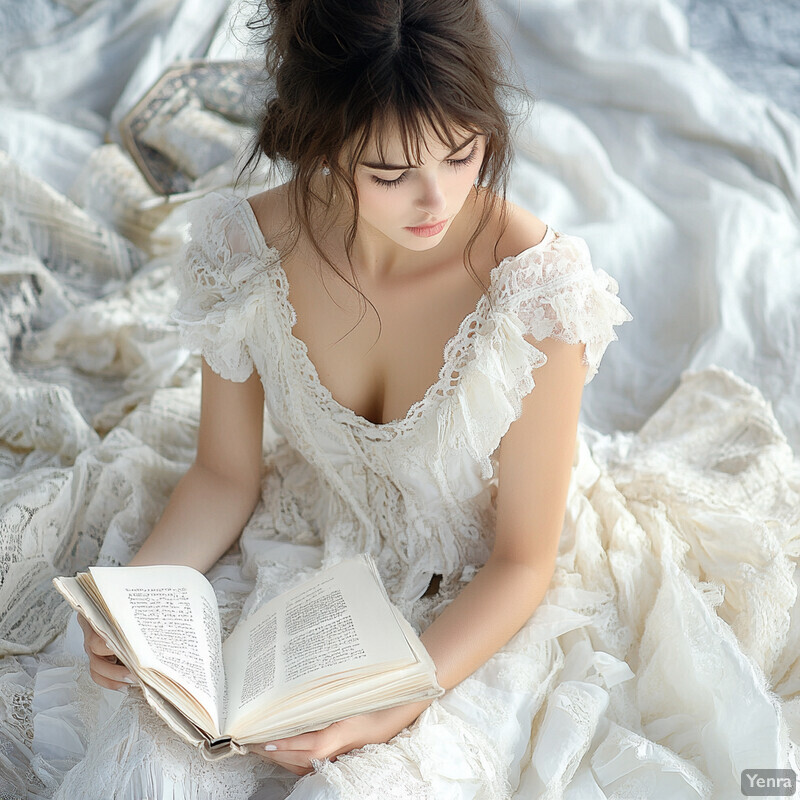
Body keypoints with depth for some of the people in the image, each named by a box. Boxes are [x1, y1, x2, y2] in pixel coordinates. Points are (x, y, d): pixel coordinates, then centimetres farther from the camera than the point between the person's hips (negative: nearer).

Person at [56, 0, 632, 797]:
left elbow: (523, 558, -14)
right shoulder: (248, 249, -16)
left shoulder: (538, 285, -24)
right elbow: (225, 475, -1)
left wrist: (393, 705, -25)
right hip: (296, 561, 2)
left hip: (465, 618, -1)